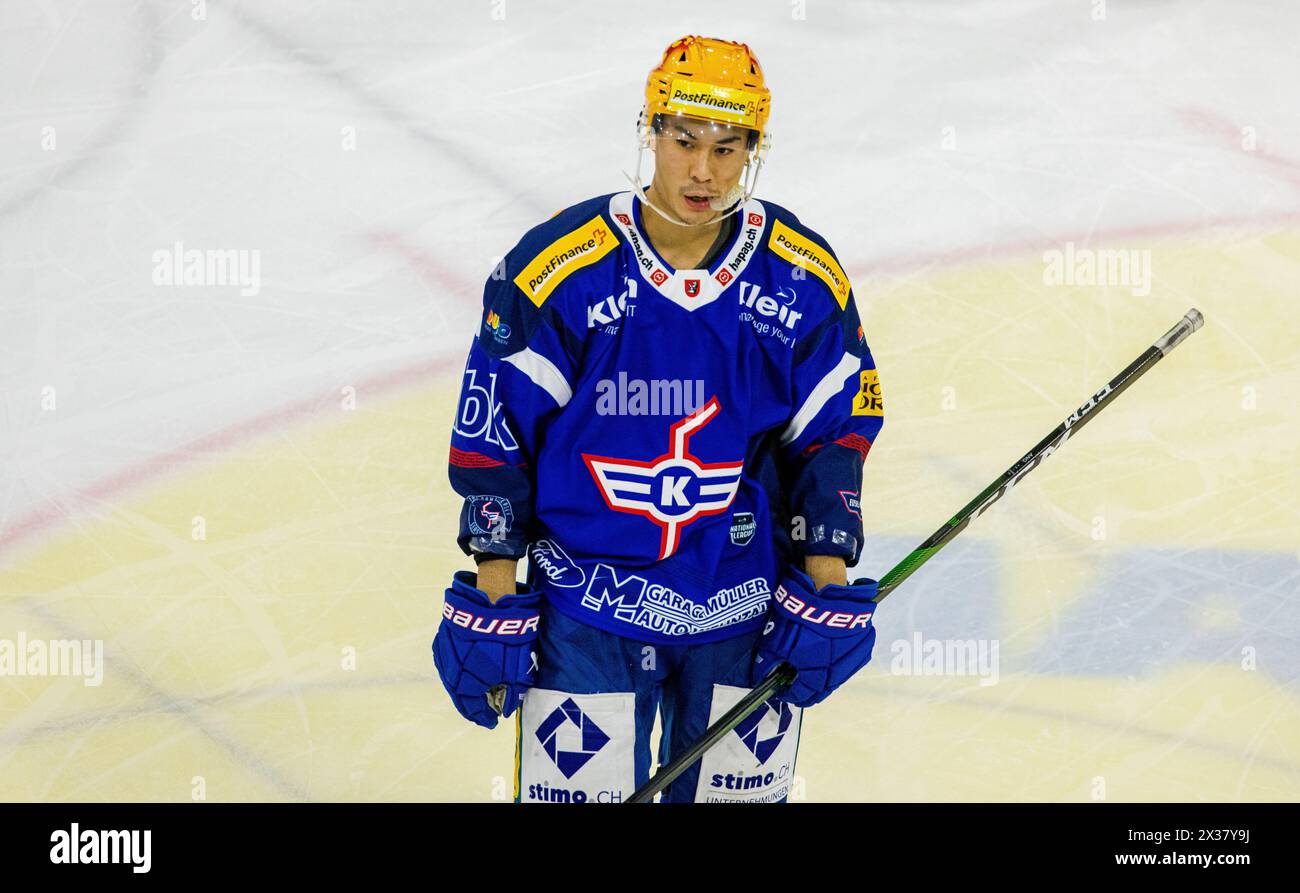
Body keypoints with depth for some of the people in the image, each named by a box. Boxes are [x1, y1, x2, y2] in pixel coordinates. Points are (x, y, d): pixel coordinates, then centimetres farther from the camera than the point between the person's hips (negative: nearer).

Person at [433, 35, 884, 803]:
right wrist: (491, 605, -6)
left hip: (746, 614, 2)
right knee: (576, 786, -2)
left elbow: (834, 434, 5)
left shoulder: (806, 279, -4)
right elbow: (494, 438, -7)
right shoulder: (557, 268, -13)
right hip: (585, 608, -2)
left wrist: (827, 584, 0)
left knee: (743, 789, 12)